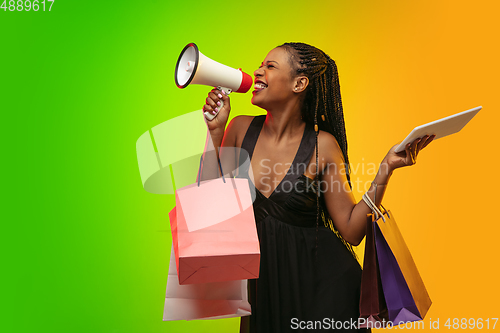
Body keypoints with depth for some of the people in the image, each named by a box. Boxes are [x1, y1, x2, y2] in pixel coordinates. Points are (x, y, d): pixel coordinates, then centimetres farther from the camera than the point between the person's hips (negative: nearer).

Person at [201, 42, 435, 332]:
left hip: (322, 281, -3)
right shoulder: (242, 128, -3)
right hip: (264, 281, 3)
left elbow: (352, 230, -10)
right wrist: (216, 130, -9)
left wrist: (385, 170, -20)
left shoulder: (322, 144, -11)